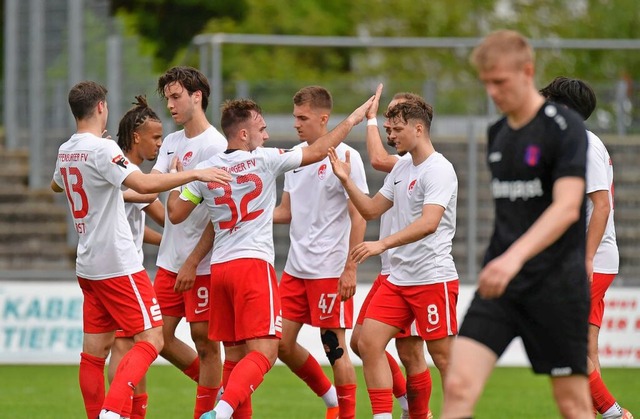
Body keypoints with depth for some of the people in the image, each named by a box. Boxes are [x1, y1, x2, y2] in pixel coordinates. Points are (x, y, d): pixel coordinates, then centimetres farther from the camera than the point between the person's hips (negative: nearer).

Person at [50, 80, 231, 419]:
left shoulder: (66, 152, 10)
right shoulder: (102, 149, -16)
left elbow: (56, 185, 33)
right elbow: (144, 184, -28)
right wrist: (195, 174, -22)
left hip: (88, 265, 9)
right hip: (118, 264, -8)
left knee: (95, 350, 9)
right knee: (151, 339, -7)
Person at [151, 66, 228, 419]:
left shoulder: (215, 146, -10)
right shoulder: (171, 143, 13)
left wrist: (192, 263, -16)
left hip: (203, 265, -7)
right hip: (169, 261, 8)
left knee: (204, 338, -1)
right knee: (161, 338, 7)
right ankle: (216, 390, 26)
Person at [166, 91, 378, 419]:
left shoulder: (205, 170, 7)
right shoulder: (263, 160, -4)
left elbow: (175, 214, 13)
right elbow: (317, 152, 3)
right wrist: (352, 120, 15)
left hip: (219, 268, 6)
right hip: (253, 264, -6)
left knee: (235, 356, 12)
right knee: (264, 352, -11)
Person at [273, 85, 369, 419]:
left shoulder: (344, 157, -10)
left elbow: (358, 216, -11)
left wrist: (351, 269, -15)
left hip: (330, 271, -7)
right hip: (295, 268, 7)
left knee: (334, 346, -4)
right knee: (282, 343, 6)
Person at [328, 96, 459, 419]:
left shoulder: (438, 169, -13)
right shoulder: (401, 168, 14)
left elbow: (429, 223, -26)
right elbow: (371, 210, 23)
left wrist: (383, 244, -33)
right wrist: (346, 181, 9)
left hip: (434, 279, -8)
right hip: (398, 279, 8)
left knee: (442, 356, -3)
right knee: (368, 343, -2)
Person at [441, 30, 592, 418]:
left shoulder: (565, 127, -10)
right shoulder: (498, 134, 12)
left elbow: (566, 207, -22)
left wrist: (515, 257, -34)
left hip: (556, 284, -6)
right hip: (500, 285, 6)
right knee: (459, 386, -11)